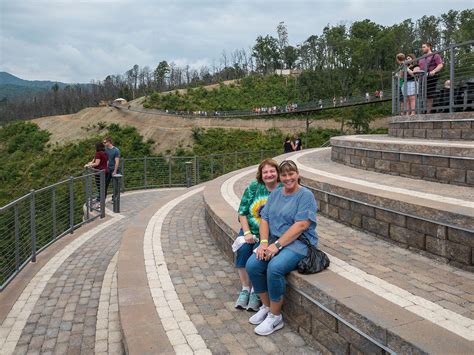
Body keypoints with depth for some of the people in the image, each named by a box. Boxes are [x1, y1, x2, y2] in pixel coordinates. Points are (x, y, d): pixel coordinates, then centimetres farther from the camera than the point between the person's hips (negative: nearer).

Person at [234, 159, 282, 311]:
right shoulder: (254, 187, 1)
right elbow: (242, 212, 2)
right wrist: (247, 233, -10)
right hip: (251, 230, 3)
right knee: (243, 249, -23)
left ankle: (256, 291, -10)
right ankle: (245, 288, -7)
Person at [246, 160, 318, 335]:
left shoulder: (306, 195, -7)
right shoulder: (275, 193, 13)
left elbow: (301, 225, -17)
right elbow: (265, 219, 8)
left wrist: (276, 245, -20)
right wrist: (264, 242, -9)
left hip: (298, 242, -6)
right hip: (273, 240, 6)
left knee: (274, 268, -31)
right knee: (252, 265, -18)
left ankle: (275, 316, -10)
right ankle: (266, 306, 4)